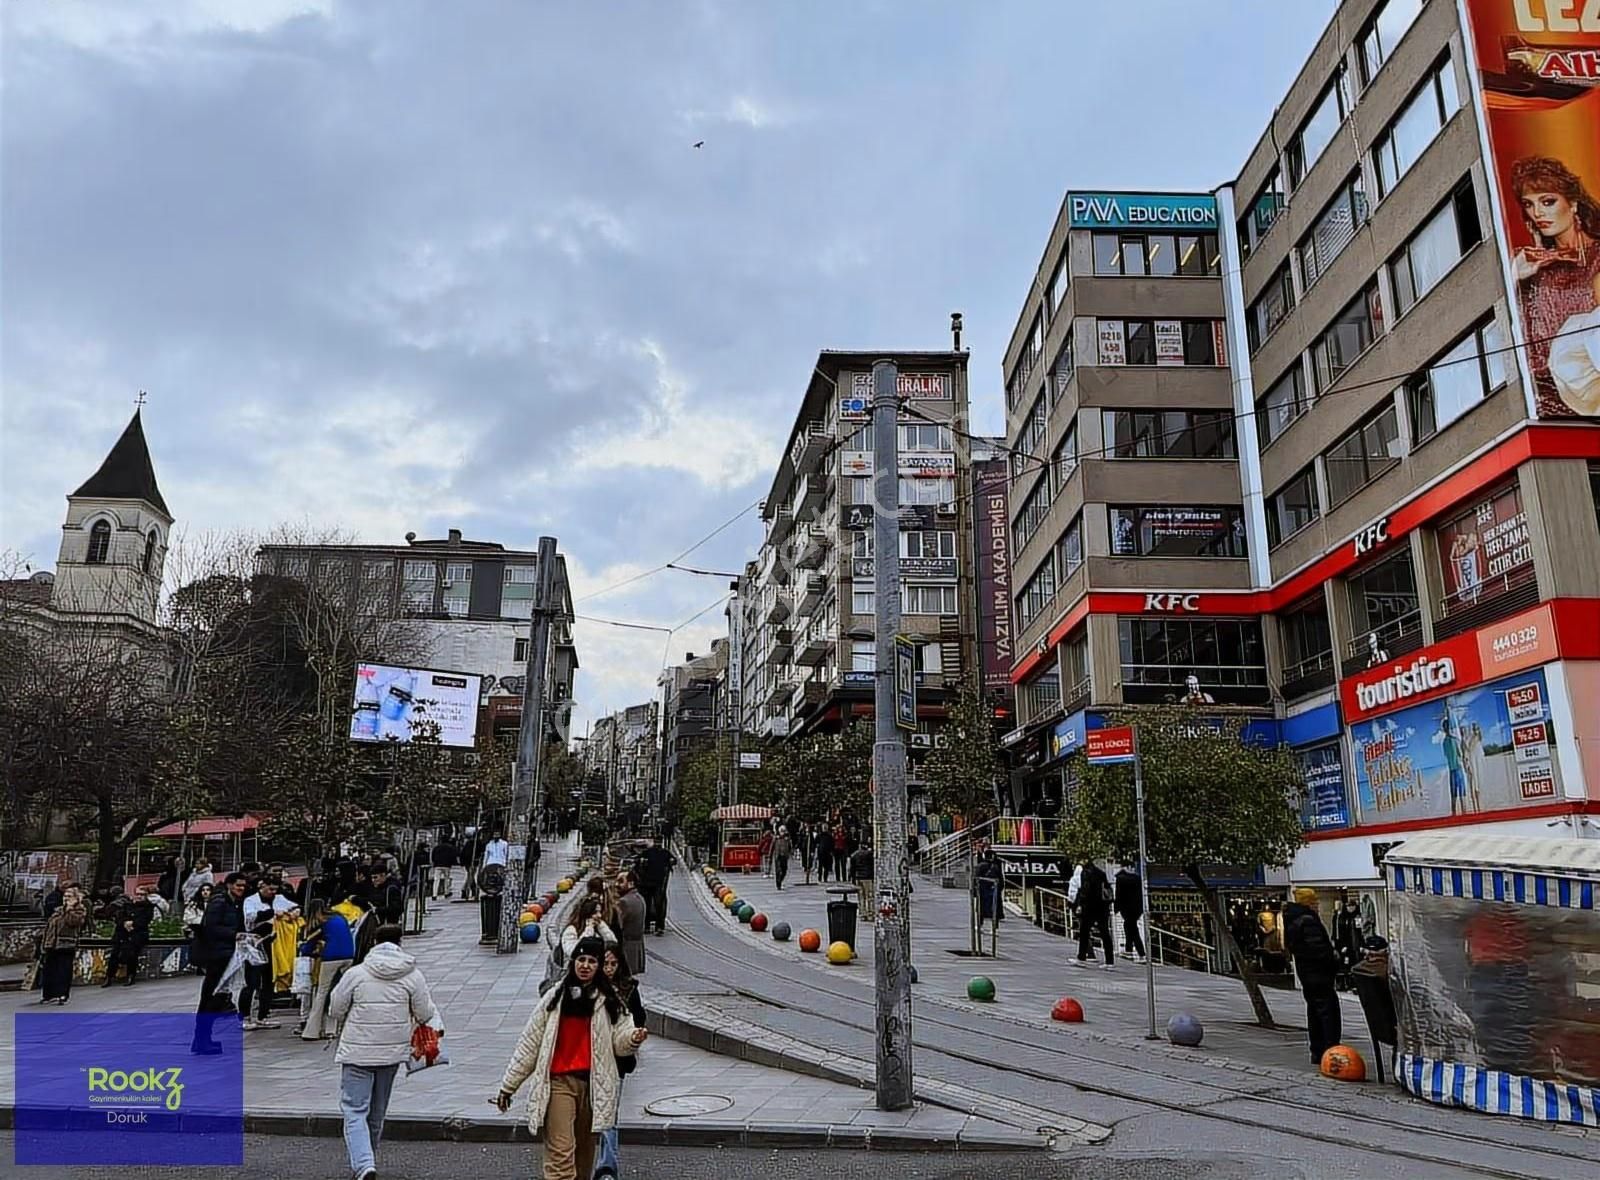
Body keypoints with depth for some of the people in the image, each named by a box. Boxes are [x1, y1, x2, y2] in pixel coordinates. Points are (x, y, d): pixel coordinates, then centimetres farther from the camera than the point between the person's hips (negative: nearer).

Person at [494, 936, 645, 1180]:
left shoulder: (609, 1001, 6)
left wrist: (634, 1039, -22)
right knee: (561, 1151, -12)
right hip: (559, 1081, -2)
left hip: (593, 1084, 2)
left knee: (584, 1150, 11)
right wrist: (509, 1085, 7)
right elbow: (530, 1043, 6)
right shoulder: (555, 997, 3)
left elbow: (619, 1044, 2)